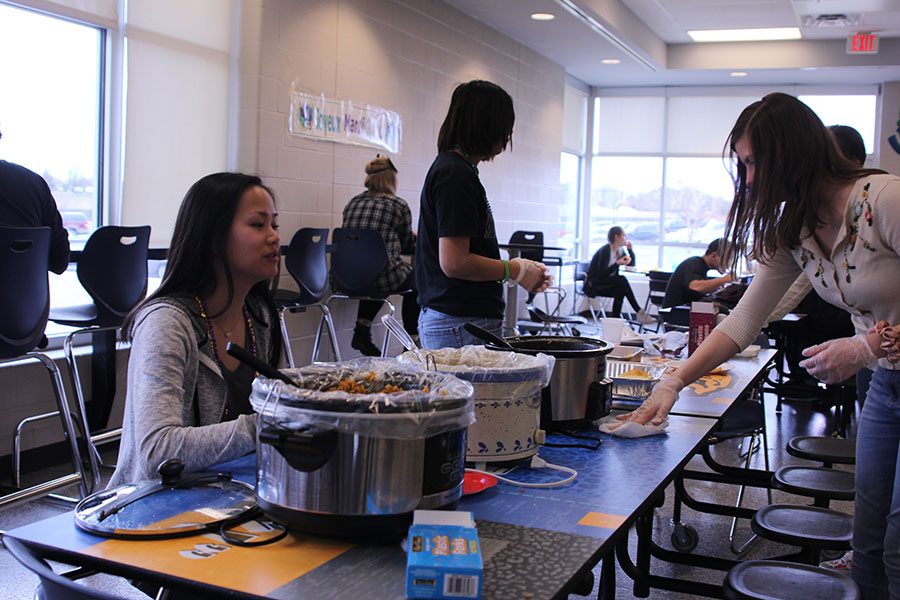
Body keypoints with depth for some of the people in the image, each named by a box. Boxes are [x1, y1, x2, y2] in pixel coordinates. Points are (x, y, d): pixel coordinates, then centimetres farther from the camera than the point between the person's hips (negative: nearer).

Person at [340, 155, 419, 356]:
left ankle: (362, 329, 24)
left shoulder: (353, 203, 12)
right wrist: (413, 238, 34)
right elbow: (405, 245, 10)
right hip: (382, 278, -5)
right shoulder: (399, 206, -2)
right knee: (416, 280, 25)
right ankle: (412, 341, 27)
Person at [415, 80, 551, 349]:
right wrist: (515, 271, -9)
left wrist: (516, 267, 14)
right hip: (462, 325, -10)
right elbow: (454, 262, -21)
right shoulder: (456, 176, -15)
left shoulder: (451, 168, 16)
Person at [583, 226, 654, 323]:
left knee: (620, 291, -24)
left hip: (607, 284, 8)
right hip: (593, 284, -8)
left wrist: (630, 249, -2)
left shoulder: (620, 250, 6)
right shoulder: (605, 250, -19)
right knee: (622, 280, -27)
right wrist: (617, 263, -34)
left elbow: (632, 264, 11)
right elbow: (601, 273, -24)